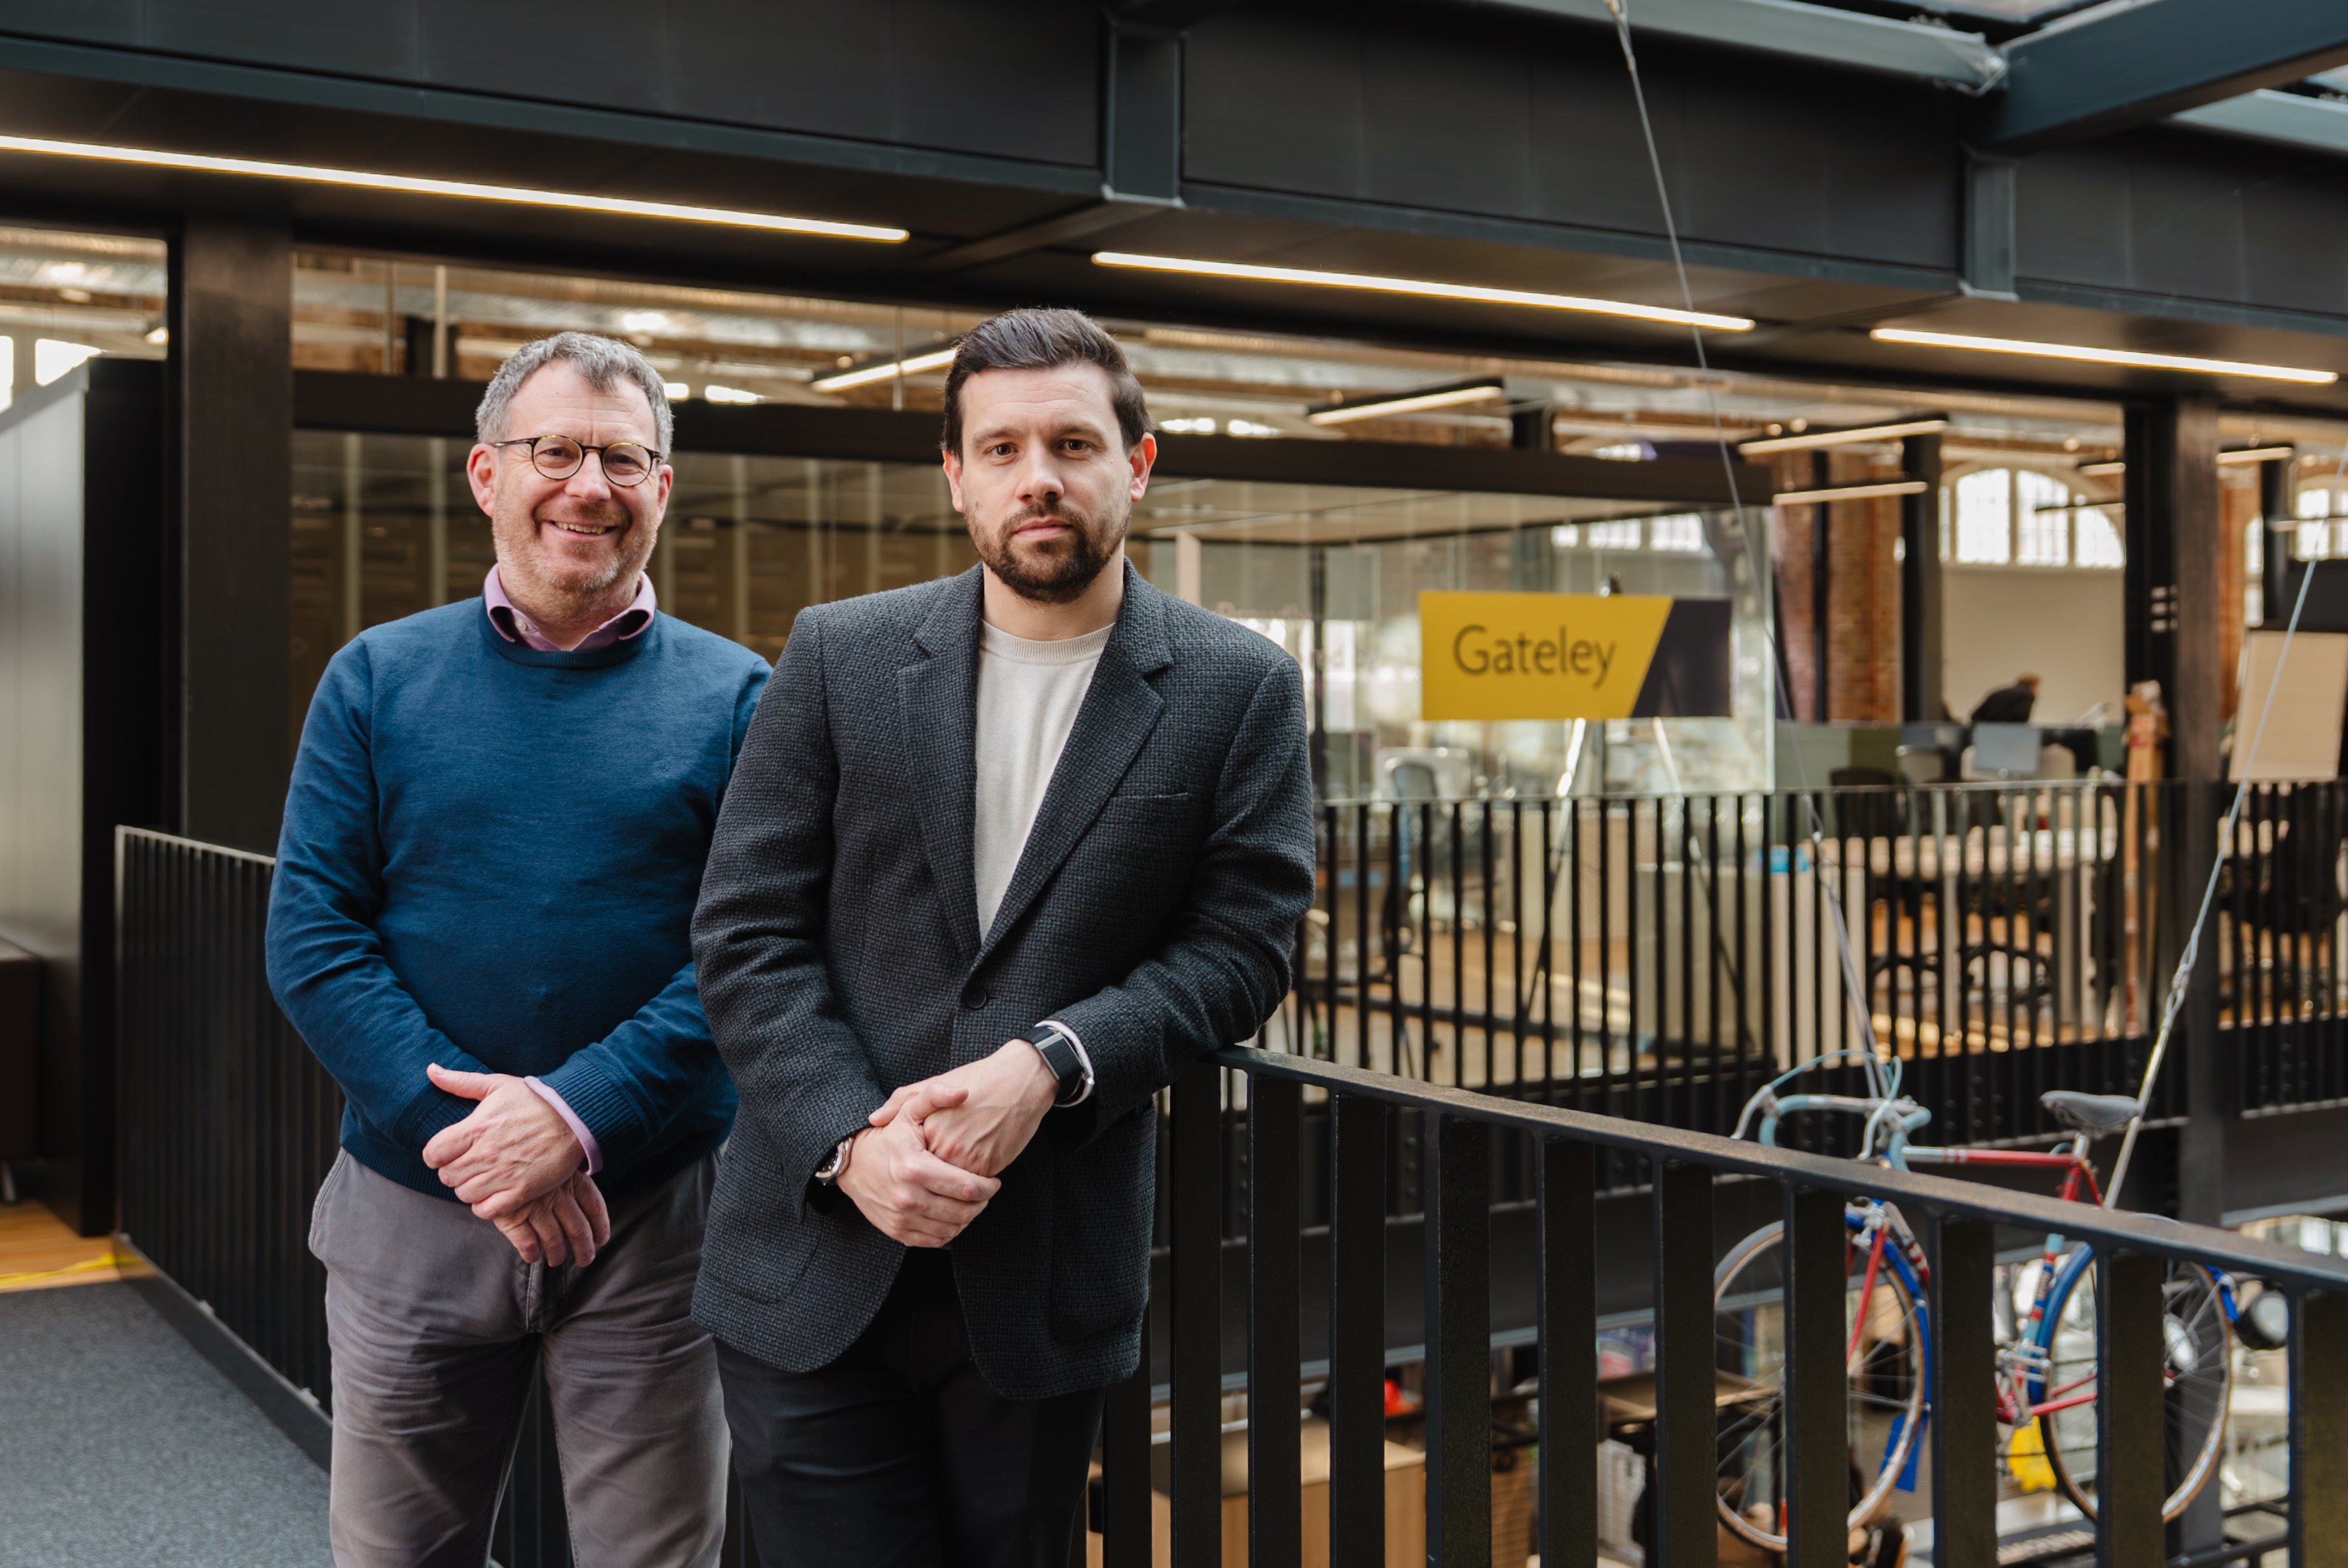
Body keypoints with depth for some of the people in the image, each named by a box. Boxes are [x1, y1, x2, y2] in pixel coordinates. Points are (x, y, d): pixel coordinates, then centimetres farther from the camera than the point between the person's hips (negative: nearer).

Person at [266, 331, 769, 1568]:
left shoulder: (733, 699, 0)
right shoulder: (376, 679, 4)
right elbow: (310, 933, -3)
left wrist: (580, 1115, -20)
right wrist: (466, 1128, -15)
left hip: (653, 1213, -1)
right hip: (409, 1206, 2)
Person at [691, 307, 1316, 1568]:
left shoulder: (1237, 690, 1)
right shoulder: (839, 657, 3)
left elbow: (1243, 947, -2)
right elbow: (746, 931, 0)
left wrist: (1051, 1064, -17)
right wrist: (850, 1140, -14)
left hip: (1047, 1284, 0)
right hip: (815, 1263, 0)